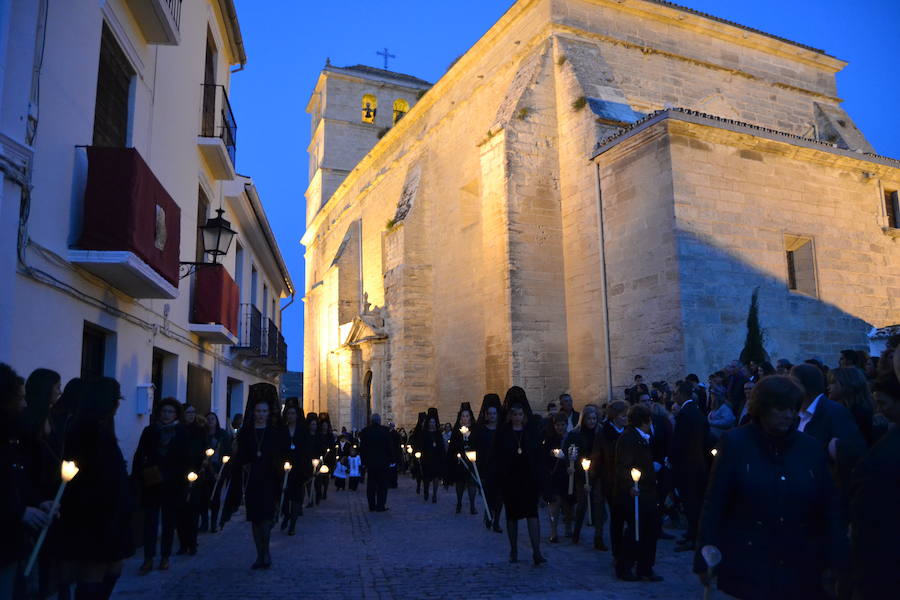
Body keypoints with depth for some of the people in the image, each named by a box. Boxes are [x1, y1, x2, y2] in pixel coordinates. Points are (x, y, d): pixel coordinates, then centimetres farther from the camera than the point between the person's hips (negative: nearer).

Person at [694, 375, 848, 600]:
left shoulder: (812, 448, 3)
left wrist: (835, 562, 2)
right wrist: (705, 560, -6)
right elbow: (714, 505, -6)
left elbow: (829, 509, 6)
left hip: (801, 571, 3)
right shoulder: (735, 443, -6)